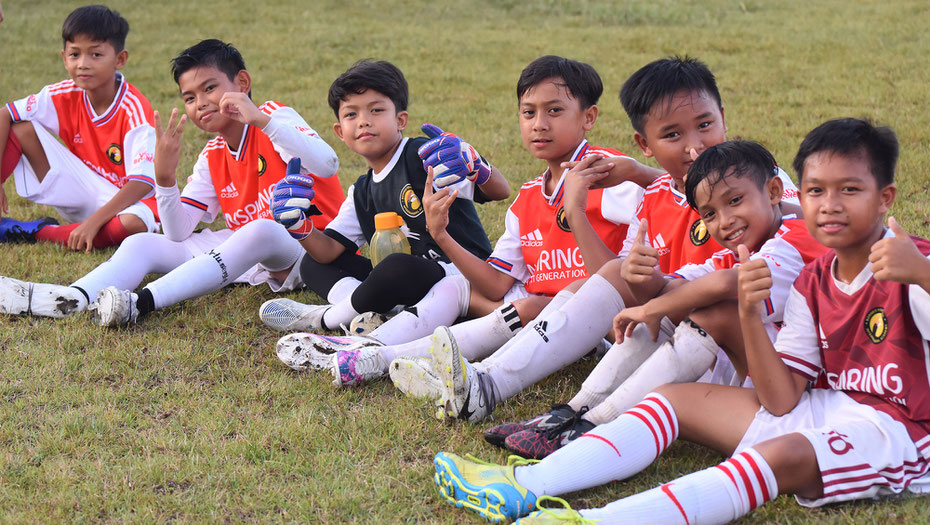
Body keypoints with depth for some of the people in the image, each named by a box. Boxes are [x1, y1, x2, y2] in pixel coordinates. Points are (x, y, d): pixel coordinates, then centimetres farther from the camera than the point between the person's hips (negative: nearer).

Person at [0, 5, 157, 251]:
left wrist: (94, 222, -35)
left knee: (133, 224, -41)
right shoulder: (65, 96, -8)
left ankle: (35, 232, -23)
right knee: (21, 127, -10)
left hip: (124, 198, -4)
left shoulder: (134, 109, -22)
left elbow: (143, 181, -28)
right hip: (81, 192, 4)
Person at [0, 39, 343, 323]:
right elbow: (178, 232, 2)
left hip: (304, 250, -6)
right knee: (142, 244, -6)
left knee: (260, 231, -40)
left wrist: (261, 119, -33)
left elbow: (327, 165, -27)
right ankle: (72, 299, -33)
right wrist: (165, 178, -15)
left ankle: (143, 303, -47)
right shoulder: (212, 158, 11)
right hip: (241, 250, 6)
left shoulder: (274, 118, -7)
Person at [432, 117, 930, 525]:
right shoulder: (812, 282, 8)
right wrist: (749, 313, -15)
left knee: (782, 454, -37)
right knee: (673, 399, 2)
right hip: (823, 407, 8)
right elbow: (780, 400, -1)